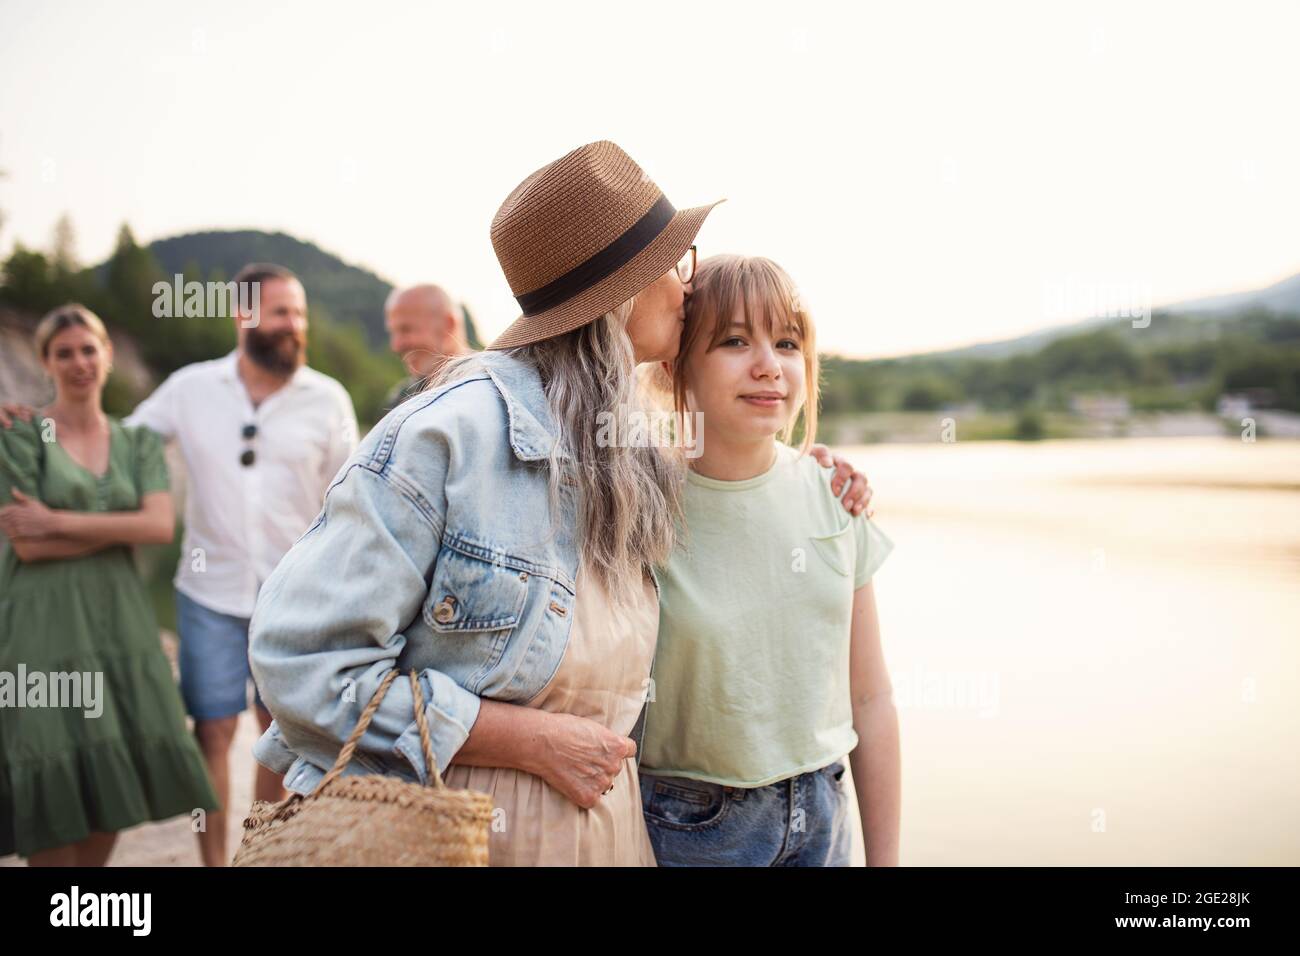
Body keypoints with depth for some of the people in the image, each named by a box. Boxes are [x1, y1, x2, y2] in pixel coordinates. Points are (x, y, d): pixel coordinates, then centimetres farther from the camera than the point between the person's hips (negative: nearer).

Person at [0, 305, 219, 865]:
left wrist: (58, 520, -12)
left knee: (115, 774, 4)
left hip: (120, 620, 4)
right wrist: (122, 526, -8)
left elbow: (161, 526, -6)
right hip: (45, 625, -3)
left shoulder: (139, 442, 11)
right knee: (55, 778, -5)